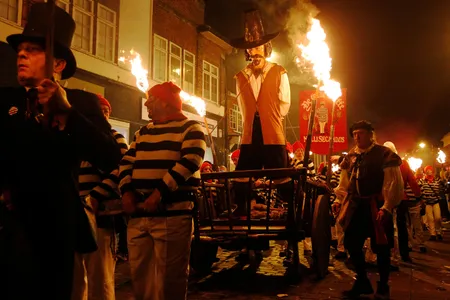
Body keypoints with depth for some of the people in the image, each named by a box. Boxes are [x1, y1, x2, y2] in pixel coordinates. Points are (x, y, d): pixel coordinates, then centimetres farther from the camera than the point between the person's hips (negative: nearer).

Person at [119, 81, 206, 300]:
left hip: (173, 214, -7)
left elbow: (190, 162, -15)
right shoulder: (142, 132, 22)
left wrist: (159, 192, -23)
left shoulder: (190, 129, 0)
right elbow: (126, 162, 18)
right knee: (140, 273, 13)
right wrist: (126, 191, -2)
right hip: (138, 216, 7)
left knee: (169, 278, -2)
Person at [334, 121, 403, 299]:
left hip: (376, 206, -6)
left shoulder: (384, 154, -8)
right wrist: (339, 201, 5)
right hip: (355, 206, 6)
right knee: (351, 244, 8)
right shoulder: (350, 156, 10)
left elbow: (394, 185, -12)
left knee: (381, 247, 3)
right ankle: (362, 282, 25)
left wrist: (387, 207, -18)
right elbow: (344, 183, 16)